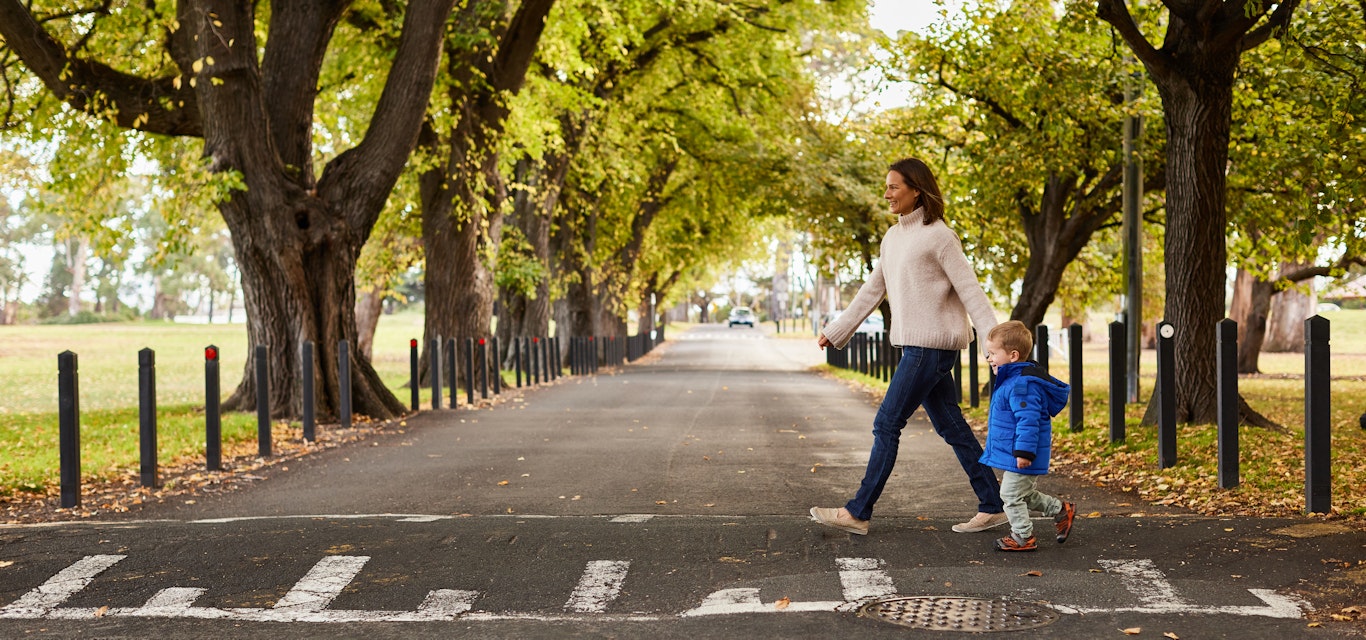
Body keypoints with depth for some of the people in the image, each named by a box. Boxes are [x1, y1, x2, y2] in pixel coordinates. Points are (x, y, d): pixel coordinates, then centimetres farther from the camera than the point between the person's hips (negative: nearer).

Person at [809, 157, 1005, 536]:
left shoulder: (938, 236, -10)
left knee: (887, 425, -7)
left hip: (934, 344, -9)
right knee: (951, 427, 10)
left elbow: (970, 291, -13)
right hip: (915, 344, 9)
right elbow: (872, 291, 21)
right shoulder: (893, 238, 15)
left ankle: (858, 513, -4)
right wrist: (835, 332, 21)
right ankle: (992, 507, 15)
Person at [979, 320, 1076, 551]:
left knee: (1012, 495, -1)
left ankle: (1023, 538, 9)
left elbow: (1028, 420, -28)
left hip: (1021, 457, -11)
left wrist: (1024, 451, -29)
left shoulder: (1022, 385, -24)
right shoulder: (1012, 380, 12)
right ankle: (1061, 511, 30)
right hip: (1012, 454, 11)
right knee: (1024, 494, 21)